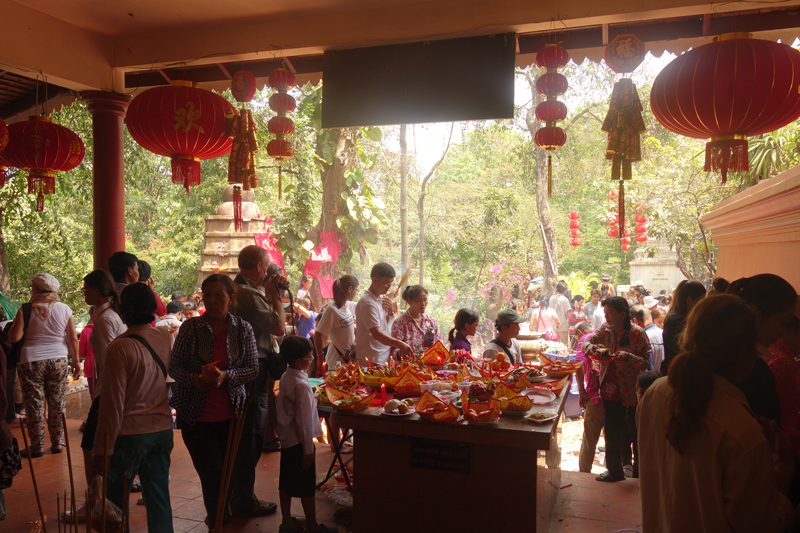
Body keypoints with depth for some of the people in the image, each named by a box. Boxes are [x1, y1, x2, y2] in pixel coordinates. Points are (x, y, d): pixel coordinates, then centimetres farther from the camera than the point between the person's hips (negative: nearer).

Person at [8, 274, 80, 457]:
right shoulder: (64, 309, 1)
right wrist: (76, 361, 9)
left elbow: (14, 337, -10)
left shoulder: (26, 310, -6)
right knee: (57, 404, 10)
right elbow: (73, 339, 1)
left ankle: (37, 446, 13)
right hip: (58, 360, 2)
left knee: (34, 405, 6)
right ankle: (57, 442, 16)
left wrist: (12, 327, 11)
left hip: (31, 361, -2)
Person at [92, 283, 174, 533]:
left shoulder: (119, 348, -17)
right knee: (159, 496, 13)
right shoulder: (165, 338, -2)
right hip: (163, 430, 5)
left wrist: (103, 450, -7)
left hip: (130, 434, -5)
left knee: (115, 500, 12)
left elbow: (113, 405, -16)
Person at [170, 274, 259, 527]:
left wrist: (225, 376, -20)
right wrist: (196, 380, -21)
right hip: (197, 417, -2)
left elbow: (253, 369, -3)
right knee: (213, 479, -2)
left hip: (231, 415, 2)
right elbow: (173, 366, -2)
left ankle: (218, 520, 41)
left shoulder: (243, 328, -2)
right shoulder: (191, 327, -5)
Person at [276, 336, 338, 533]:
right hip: (299, 442, -9)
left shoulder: (285, 378, 1)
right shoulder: (301, 384, -25)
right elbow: (304, 419, -22)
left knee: (286, 482, 18)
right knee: (307, 486, 5)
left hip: (287, 439, 9)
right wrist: (308, 449, -16)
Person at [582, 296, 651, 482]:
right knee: (611, 434, 16)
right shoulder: (605, 329, 2)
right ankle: (615, 472, 34)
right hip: (610, 392, 5)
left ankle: (639, 474, 25)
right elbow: (586, 343, 6)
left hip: (632, 393, -5)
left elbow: (646, 363, -14)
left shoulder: (637, 333, -14)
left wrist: (627, 356, -29)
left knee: (636, 434, 8)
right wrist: (591, 347, -16)